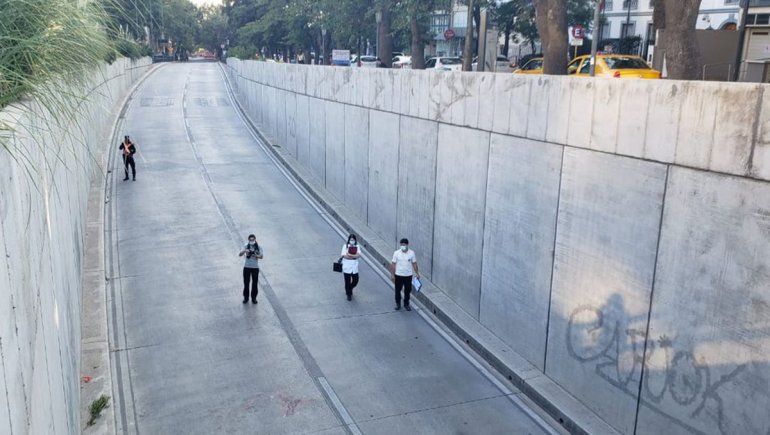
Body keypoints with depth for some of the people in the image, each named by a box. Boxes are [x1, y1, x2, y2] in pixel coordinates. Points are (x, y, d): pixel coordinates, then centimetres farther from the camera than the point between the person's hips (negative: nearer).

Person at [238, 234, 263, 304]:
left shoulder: (258, 247, -2)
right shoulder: (246, 246, -3)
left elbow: (261, 256, -8)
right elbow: (240, 255, -13)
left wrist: (256, 255, -28)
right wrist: (244, 251, -34)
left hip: (255, 267, 0)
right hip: (247, 267, 0)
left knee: (254, 283, 6)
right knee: (246, 283, 4)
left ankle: (254, 298, 20)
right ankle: (246, 298, 18)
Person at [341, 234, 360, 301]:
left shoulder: (357, 246, 2)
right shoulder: (345, 246, -6)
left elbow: (358, 255, -13)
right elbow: (344, 255, -17)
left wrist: (349, 255, -21)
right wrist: (354, 256, -16)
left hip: (354, 267, 3)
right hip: (347, 267, -2)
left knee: (355, 281, 5)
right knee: (347, 282, 4)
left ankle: (350, 288, 37)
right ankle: (348, 294, 23)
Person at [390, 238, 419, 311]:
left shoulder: (411, 253, -8)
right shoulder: (396, 253, -11)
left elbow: (414, 264, 2)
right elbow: (393, 264, -5)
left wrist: (417, 273, 3)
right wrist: (392, 274, -6)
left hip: (408, 275, 1)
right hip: (398, 275, -1)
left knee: (407, 291, 12)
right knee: (398, 290, 12)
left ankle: (406, 304, 30)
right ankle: (398, 304, 32)